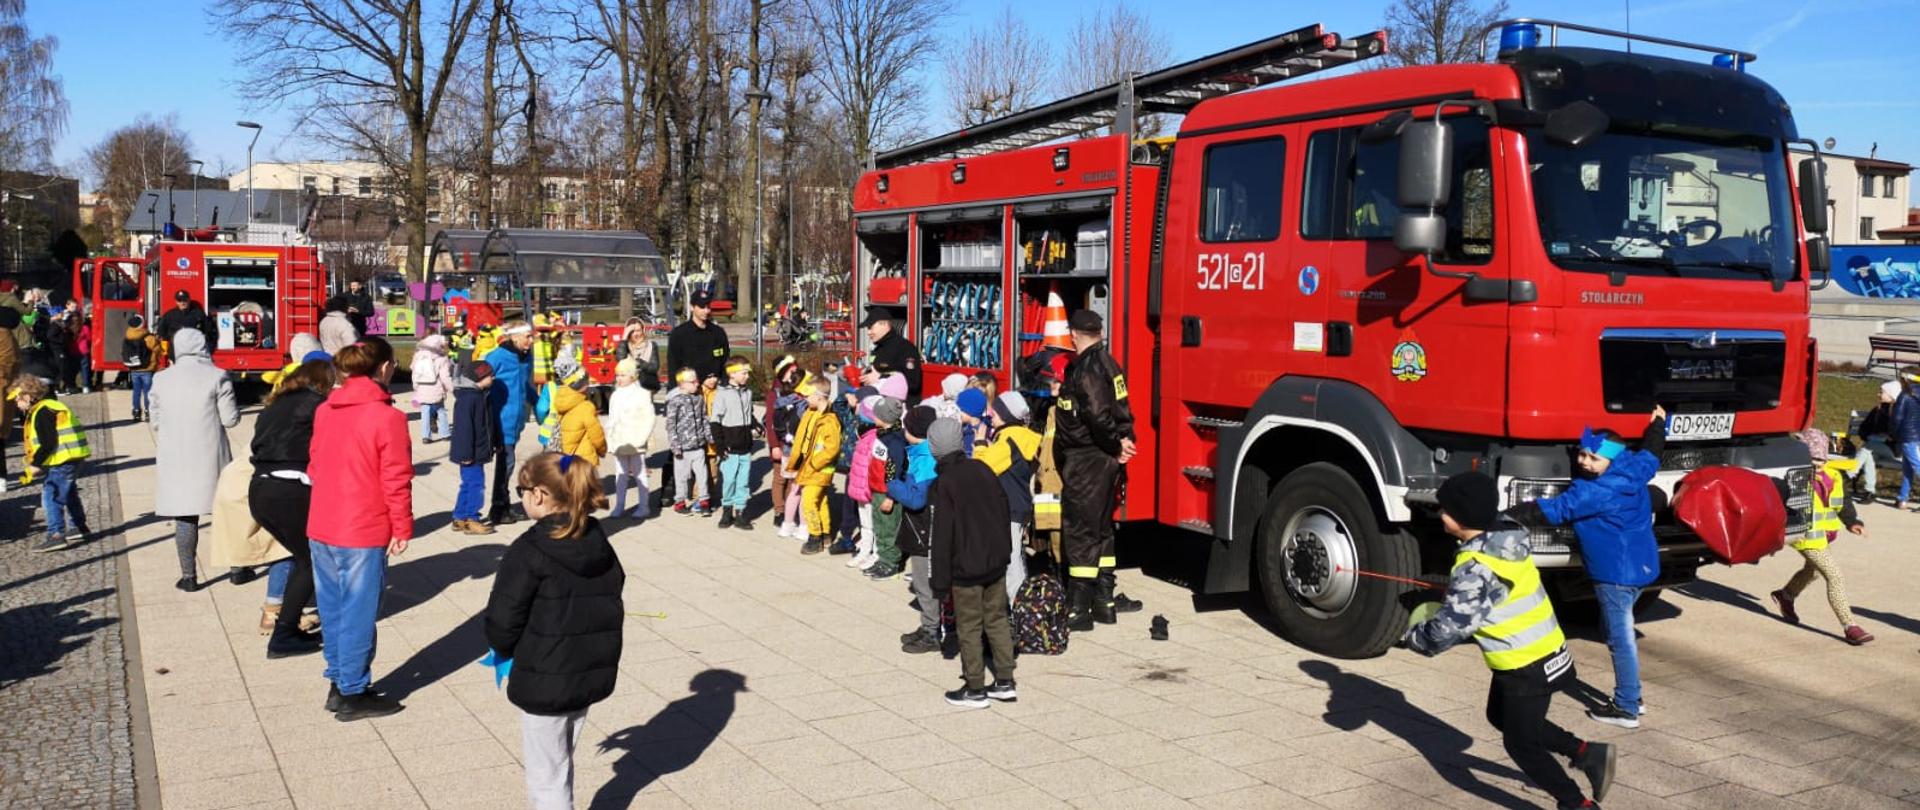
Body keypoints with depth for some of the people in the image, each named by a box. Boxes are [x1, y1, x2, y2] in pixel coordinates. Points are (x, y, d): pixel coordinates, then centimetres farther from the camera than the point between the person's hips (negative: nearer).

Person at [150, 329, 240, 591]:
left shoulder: (162, 379, 2)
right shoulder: (217, 376, -7)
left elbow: (155, 420, 7)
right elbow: (229, 419, -7)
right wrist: (235, 408, 12)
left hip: (174, 459, 2)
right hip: (210, 457, -2)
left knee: (184, 518, 7)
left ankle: (189, 576, 11)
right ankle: (237, 568, 18)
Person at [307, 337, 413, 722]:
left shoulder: (325, 410, 6)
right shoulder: (387, 417, -16)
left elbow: (314, 464, 14)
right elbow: (396, 479, -15)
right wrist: (402, 528, -5)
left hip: (322, 527, 7)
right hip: (363, 532, -7)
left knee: (333, 608, 16)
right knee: (358, 613, 3)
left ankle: (339, 683, 27)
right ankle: (353, 694, 12)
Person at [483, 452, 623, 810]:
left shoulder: (529, 551, -18)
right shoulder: (600, 544, 3)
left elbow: (502, 622, -15)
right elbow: (612, 606, 10)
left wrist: (505, 650, 5)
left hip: (544, 682, -7)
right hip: (594, 674, 7)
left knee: (545, 777, 7)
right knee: (559, 764, 23)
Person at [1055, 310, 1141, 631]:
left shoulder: (1087, 368, -17)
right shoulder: (1106, 362, 13)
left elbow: (1099, 414, -27)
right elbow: (1120, 410, 13)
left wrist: (1116, 443, -13)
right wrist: (1121, 441, 2)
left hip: (1085, 460, -10)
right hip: (1103, 460, 10)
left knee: (1080, 532, -5)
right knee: (1101, 529, 17)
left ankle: (1078, 610, -1)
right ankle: (1104, 600, 24)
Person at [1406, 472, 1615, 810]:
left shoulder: (1475, 568, -29)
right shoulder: (1505, 535, -1)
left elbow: (1450, 626, -26)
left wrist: (1413, 638, -9)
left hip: (1527, 665, -9)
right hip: (1542, 650, 9)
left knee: (1520, 743, 7)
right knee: (1501, 716, 26)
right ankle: (1587, 754, 28)